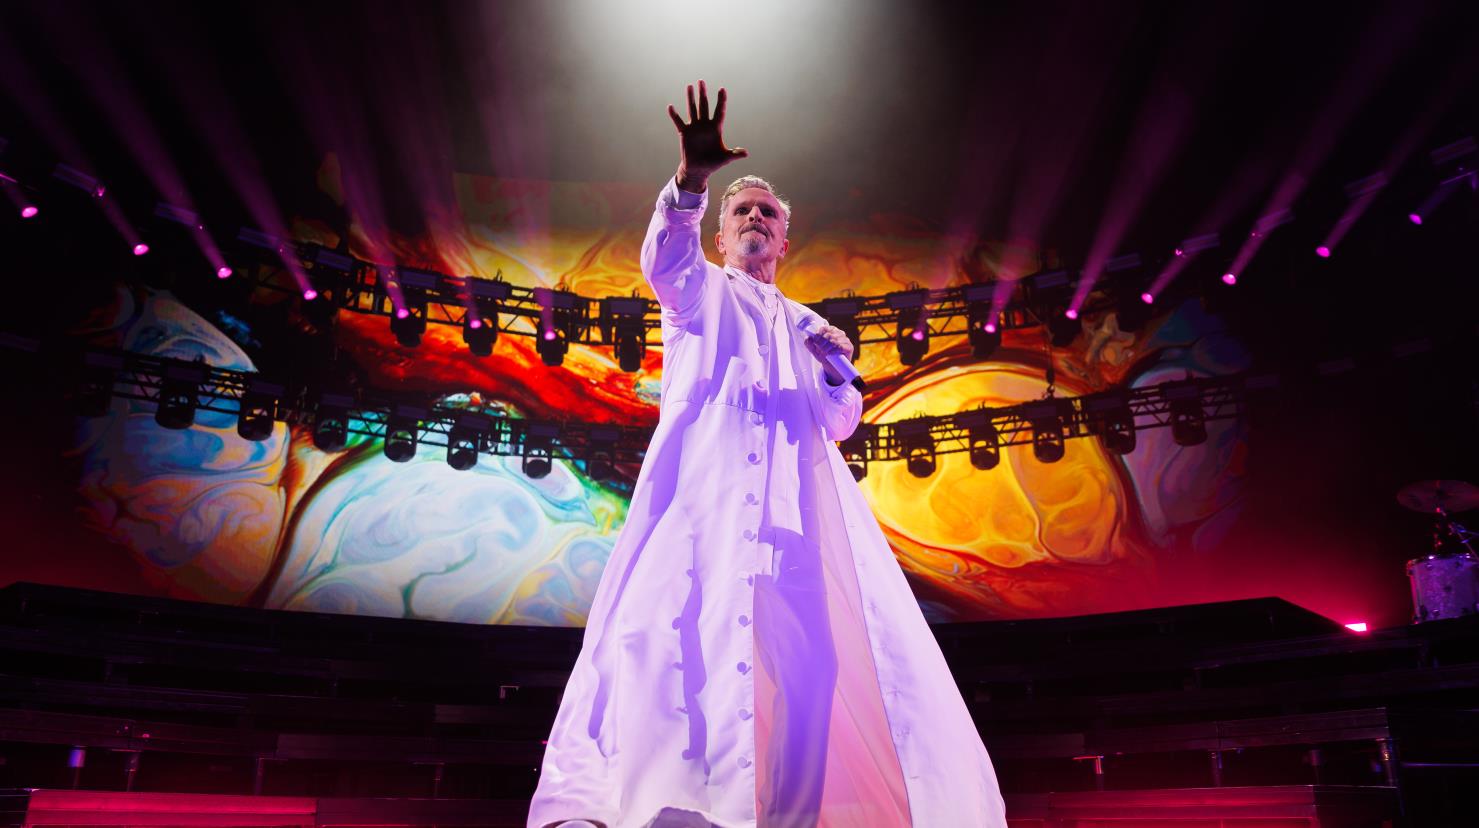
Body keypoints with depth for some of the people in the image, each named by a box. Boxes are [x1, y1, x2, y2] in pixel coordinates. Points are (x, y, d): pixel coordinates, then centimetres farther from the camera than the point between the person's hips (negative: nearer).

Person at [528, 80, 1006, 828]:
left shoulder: (805, 324, 32)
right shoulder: (698, 288, 21)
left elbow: (837, 424, 26)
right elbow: (665, 254, -3)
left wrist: (839, 371, 4)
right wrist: (693, 178, -23)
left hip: (800, 488, 5)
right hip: (710, 472, -5)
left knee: (815, 640, -12)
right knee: (692, 614, -25)